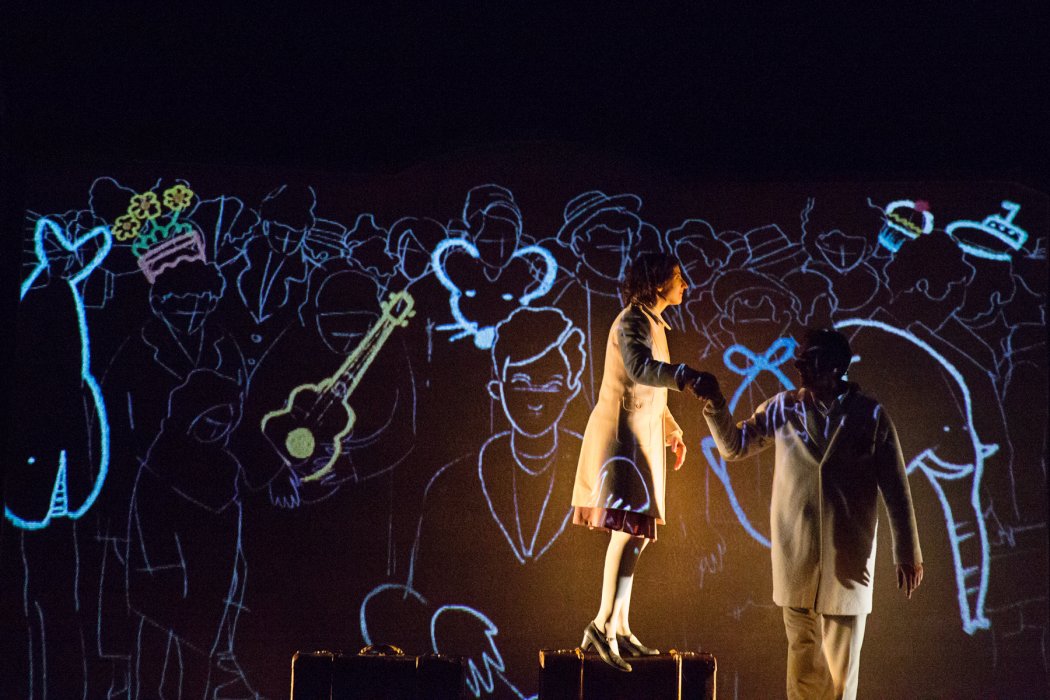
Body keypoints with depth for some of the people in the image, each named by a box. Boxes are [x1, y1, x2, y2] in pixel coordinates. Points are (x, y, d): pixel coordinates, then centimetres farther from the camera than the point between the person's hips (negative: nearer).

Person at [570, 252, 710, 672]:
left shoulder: (651, 323, 18)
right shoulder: (633, 322, -13)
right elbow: (640, 369, -34)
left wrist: (671, 428, 27)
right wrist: (687, 376, -45)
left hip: (639, 435, 10)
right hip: (623, 435, -10)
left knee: (634, 532, 9)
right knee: (632, 527, -18)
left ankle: (620, 630, 13)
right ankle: (604, 625, -22)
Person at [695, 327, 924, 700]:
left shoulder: (870, 416, -5)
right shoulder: (783, 408, 2)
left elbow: (896, 489, -2)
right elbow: (734, 446, 10)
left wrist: (908, 554, -1)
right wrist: (716, 404, -7)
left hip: (848, 557, -2)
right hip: (796, 555, 2)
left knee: (842, 659, 4)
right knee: (801, 651, 9)